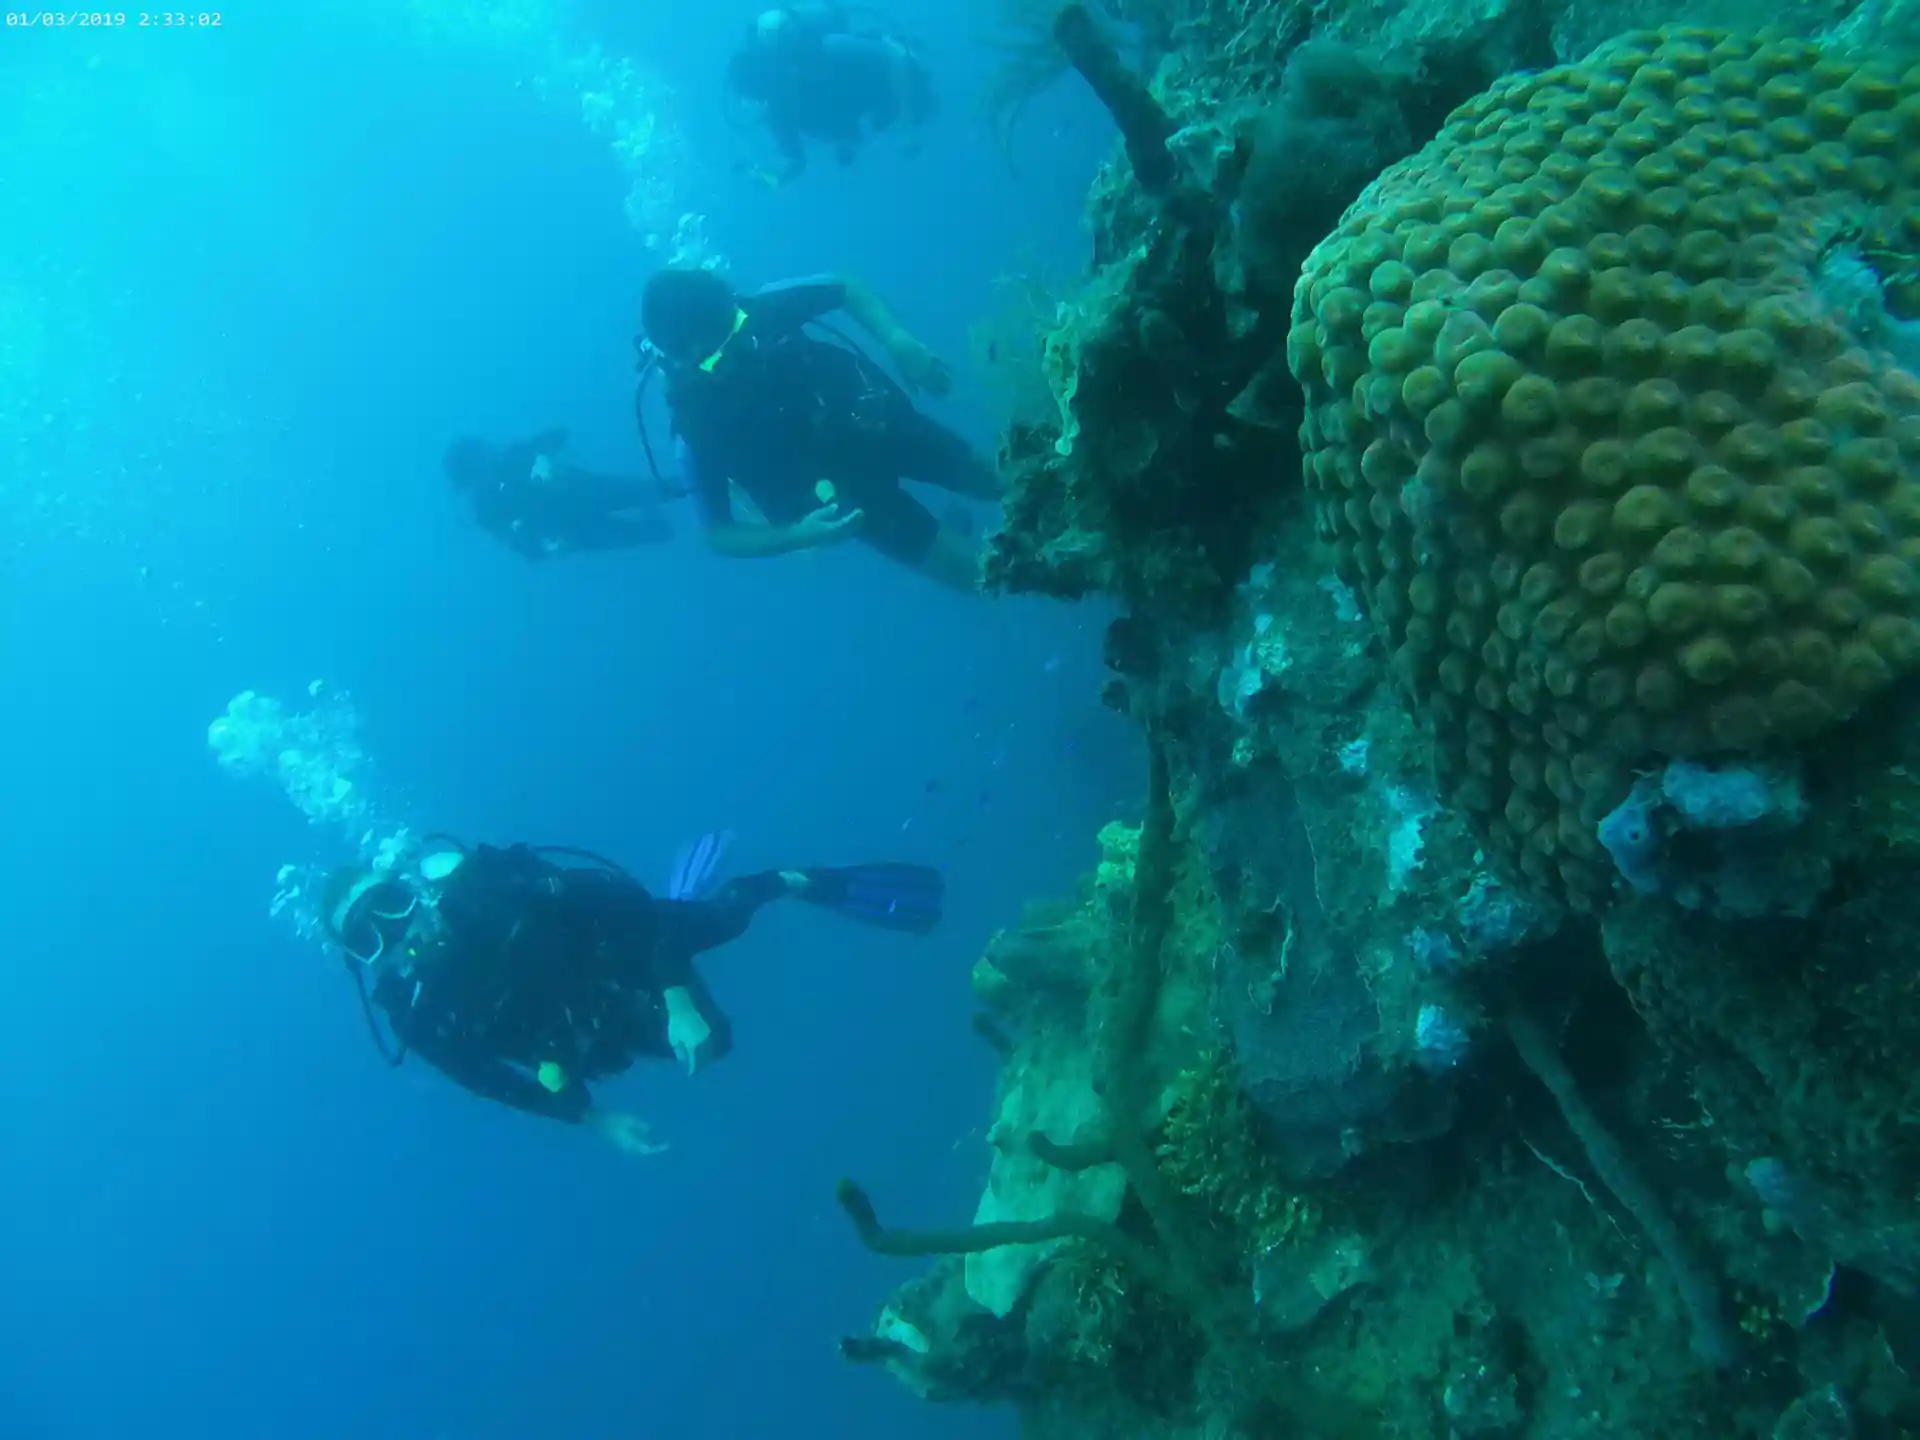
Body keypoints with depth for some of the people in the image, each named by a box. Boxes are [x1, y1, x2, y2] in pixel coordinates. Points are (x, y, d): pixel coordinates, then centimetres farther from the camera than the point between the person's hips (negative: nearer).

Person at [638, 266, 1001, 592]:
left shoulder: (764, 311, -27)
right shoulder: (696, 426, -30)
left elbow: (848, 290, -8)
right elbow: (718, 533, -18)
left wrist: (897, 339, -25)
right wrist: (799, 535, -32)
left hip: (884, 422, 3)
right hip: (845, 489, -3)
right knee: (977, 571, -2)